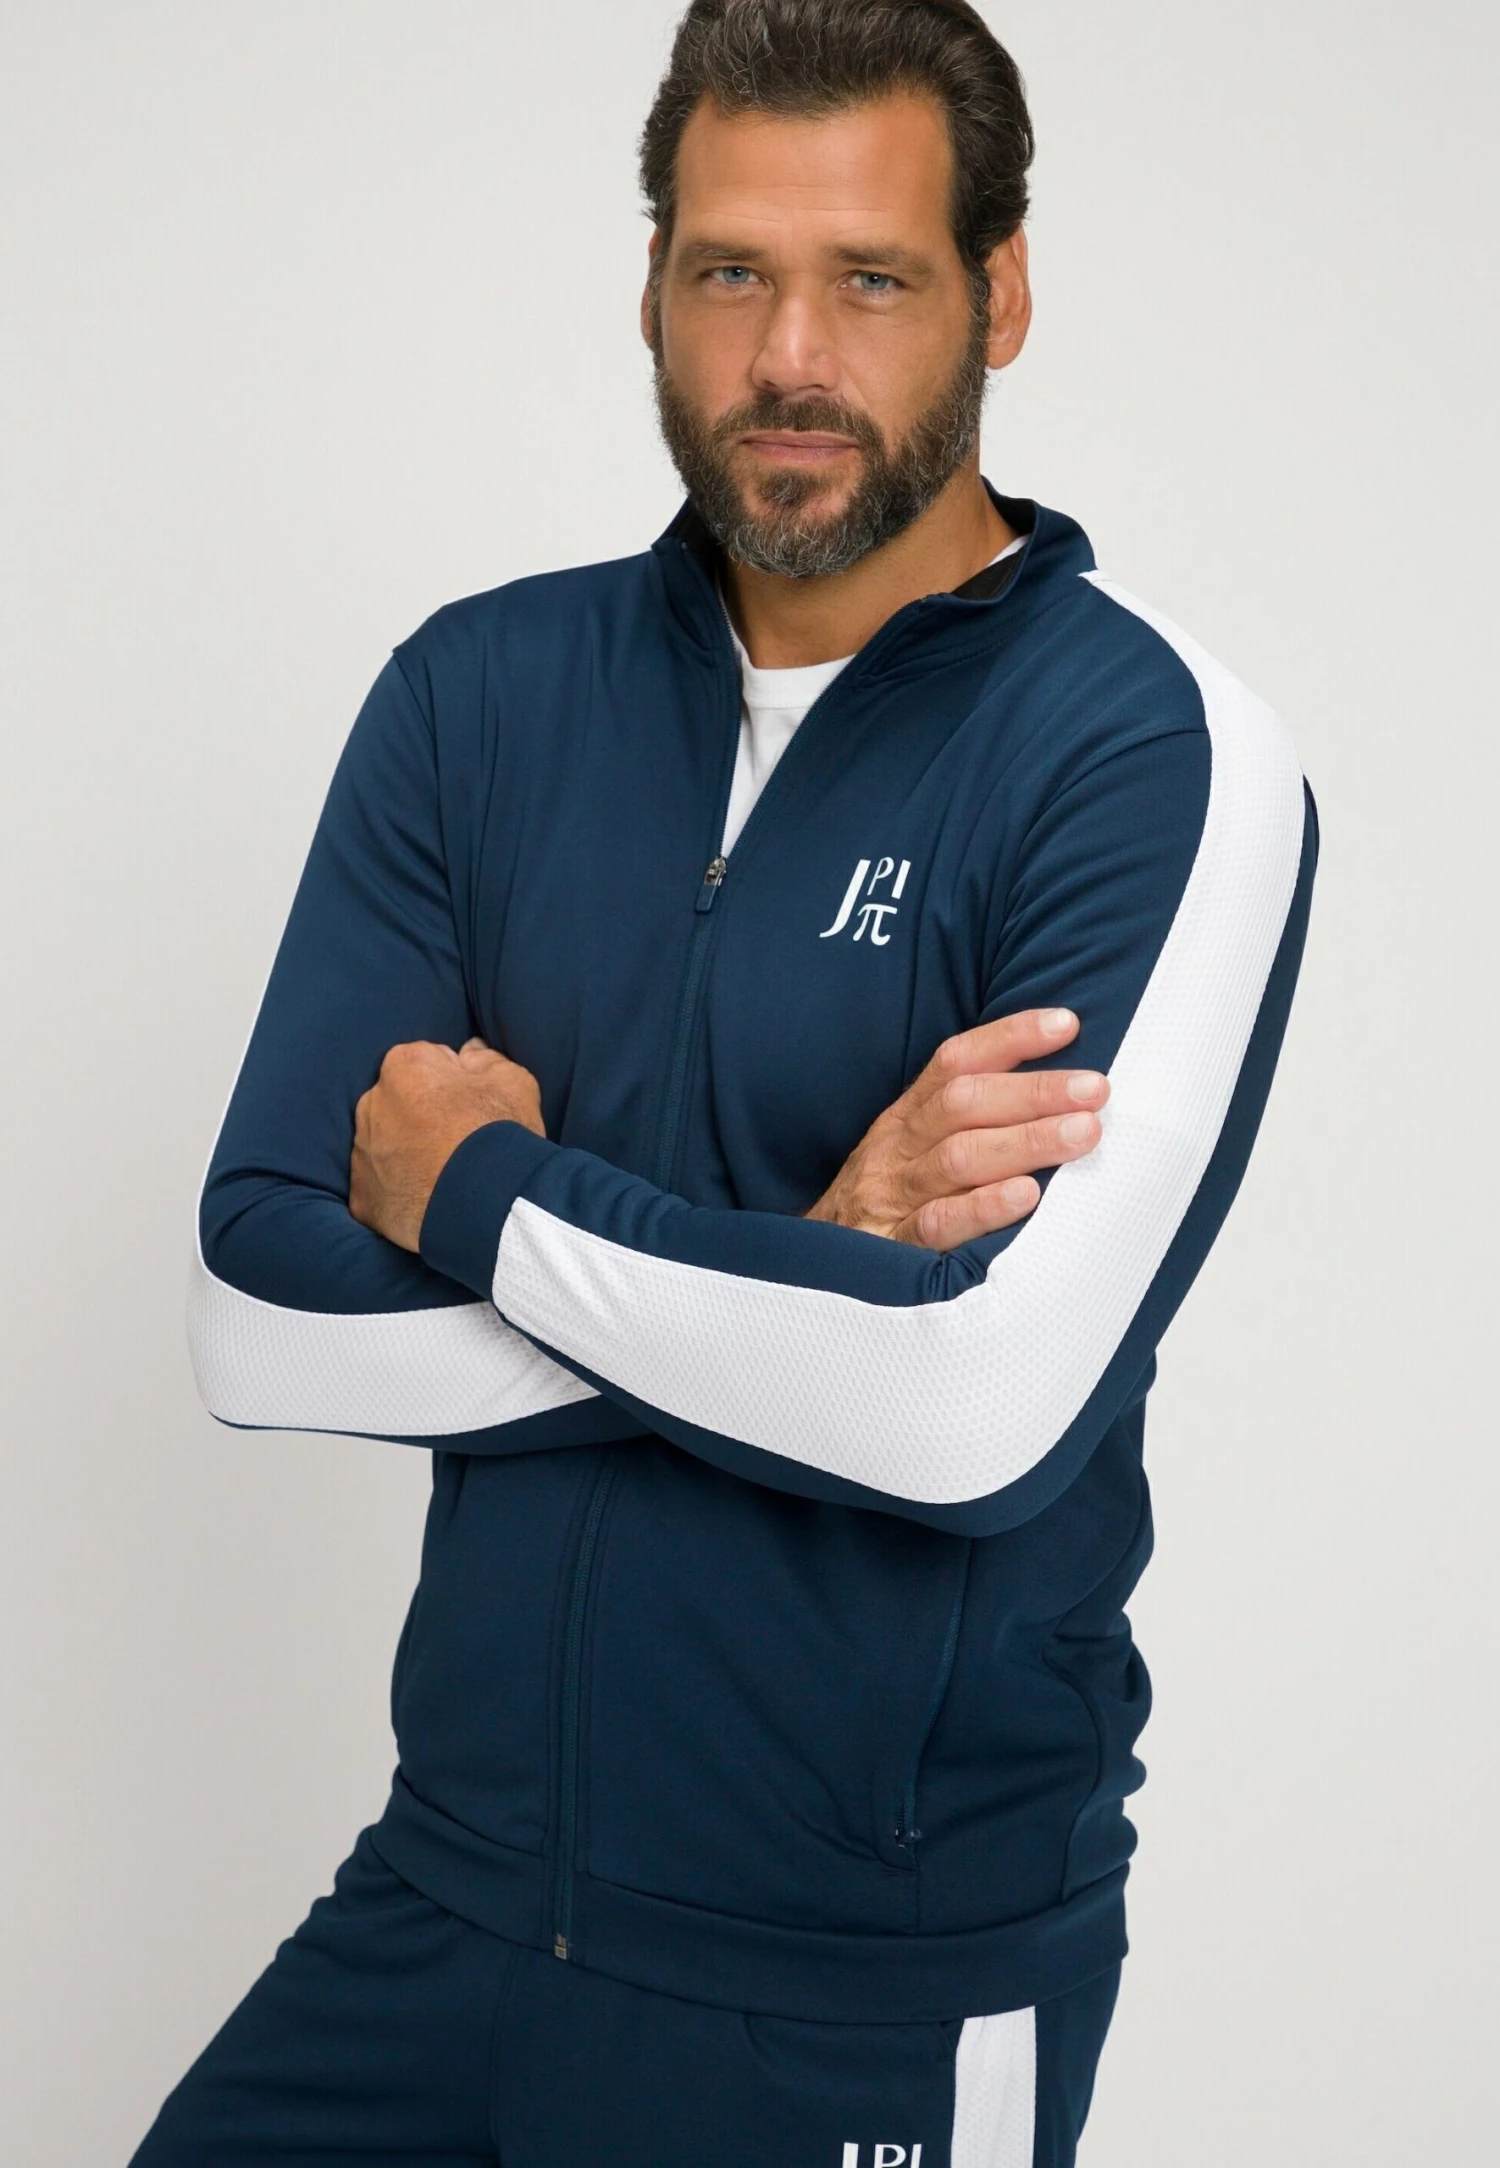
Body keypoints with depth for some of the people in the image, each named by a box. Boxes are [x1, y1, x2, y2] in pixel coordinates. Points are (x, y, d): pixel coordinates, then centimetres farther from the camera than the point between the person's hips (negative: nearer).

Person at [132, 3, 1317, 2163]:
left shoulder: (1165, 762, -12)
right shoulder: (483, 690, 2)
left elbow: (976, 1410, -23)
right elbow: (260, 1320, -4)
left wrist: (475, 1191, -11)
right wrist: (797, 1273, -15)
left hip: (879, 1990, -4)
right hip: (451, 1888, 4)